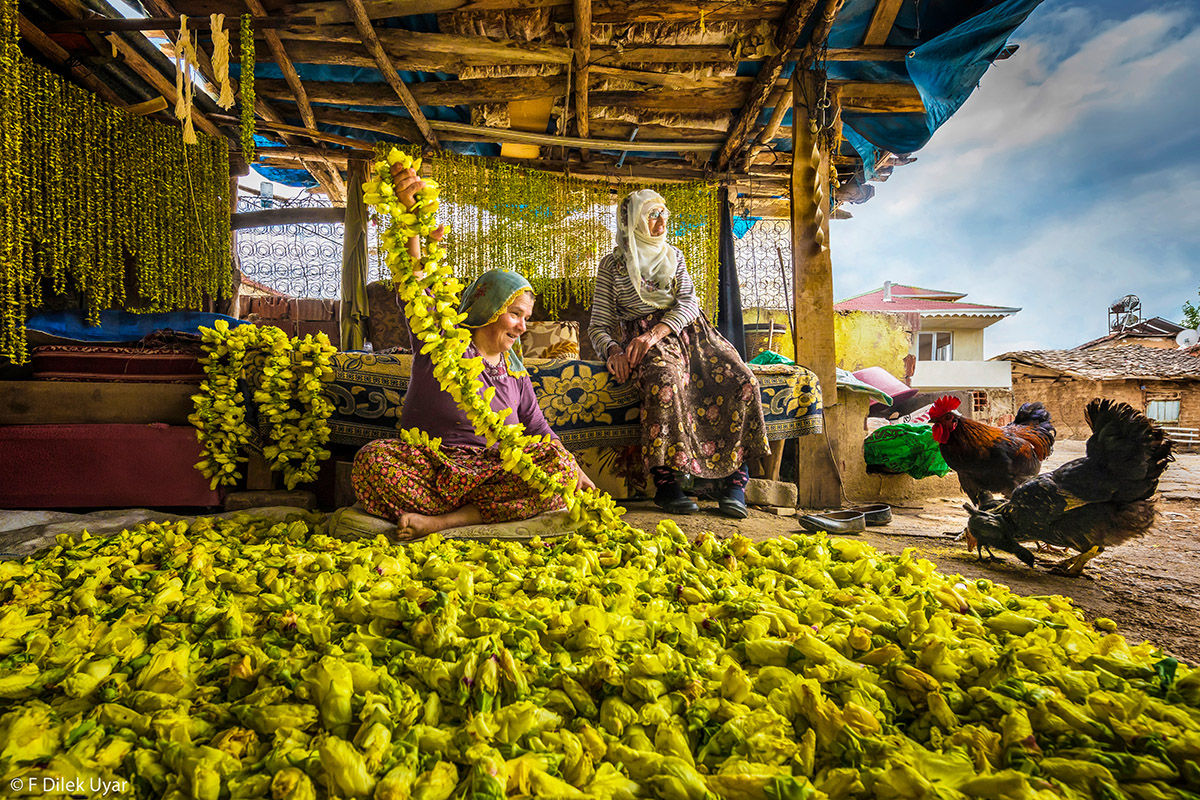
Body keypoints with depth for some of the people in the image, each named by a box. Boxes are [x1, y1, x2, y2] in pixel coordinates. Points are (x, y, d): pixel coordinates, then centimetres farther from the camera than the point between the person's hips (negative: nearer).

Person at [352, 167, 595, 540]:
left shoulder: (514, 370, 14)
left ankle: (446, 521, -24)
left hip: (489, 473, 4)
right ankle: (486, 515, -22)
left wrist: (578, 475, 12)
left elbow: (537, 428, 18)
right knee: (372, 460, -32)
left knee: (560, 465, -21)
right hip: (427, 464, -3)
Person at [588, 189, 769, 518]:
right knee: (665, 380, -39)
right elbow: (599, 325, 6)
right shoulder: (612, 264, 11)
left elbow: (689, 303, 3)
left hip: (687, 330, 4)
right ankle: (665, 482, -32)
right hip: (642, 338, -4)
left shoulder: (674, 256, 22)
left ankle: (735, 480, -18)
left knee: (743, 381, -22)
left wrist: (655, 332, -17)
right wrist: (613, 351, -18)